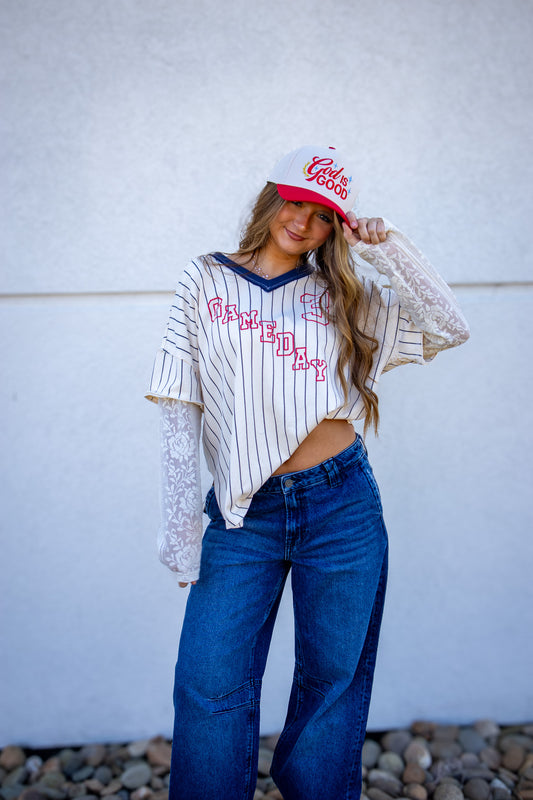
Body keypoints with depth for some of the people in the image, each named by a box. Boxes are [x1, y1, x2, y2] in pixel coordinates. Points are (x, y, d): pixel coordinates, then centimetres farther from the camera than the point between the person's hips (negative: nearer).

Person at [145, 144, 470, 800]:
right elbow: (180, 410, 0)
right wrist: (180, 527, -4)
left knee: (333, 683, 12)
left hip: (342, 507, 1)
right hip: (243, 514, -1)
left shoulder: (345, 295, 9)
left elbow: (450, 329, 2)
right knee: (211, 687, -1)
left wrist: (385, 248, -4)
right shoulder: (205, 281, 5)